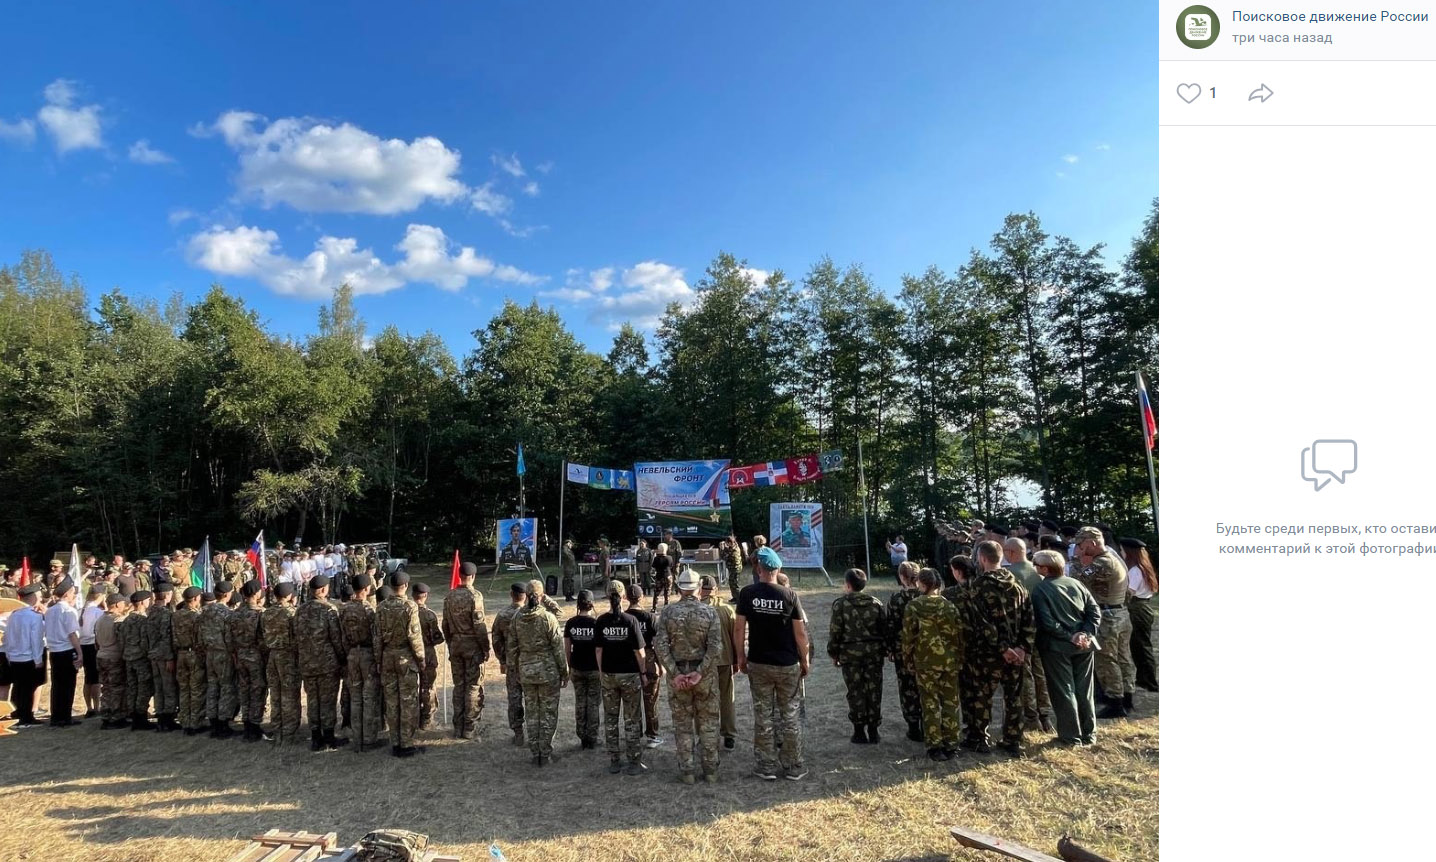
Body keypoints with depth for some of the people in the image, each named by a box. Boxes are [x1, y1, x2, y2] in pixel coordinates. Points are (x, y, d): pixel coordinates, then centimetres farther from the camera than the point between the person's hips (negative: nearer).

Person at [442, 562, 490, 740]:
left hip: (455, 644, 6)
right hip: (473, 645, -6)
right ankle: (470, 729, 5)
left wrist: (450, 644, 19)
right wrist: (486, 648, -7)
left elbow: (445, 624, 10)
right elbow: (480, 625, -15)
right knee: (474, 687, 2)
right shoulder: (475, 595, -14)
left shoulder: (449, 596, 4)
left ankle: (458, 728, 19)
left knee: (458, 686, 13)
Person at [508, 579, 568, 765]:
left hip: (526, 670, 4)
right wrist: (564, 672, -1)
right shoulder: (548, 618, -14)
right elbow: (558, 648, -10)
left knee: (531, 712, 14)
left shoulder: (516, 618, -2)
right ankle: (545, 754, 11)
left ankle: (535, 754, 20)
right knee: (548, 713, 7)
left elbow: (512, 647, 5)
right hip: (548, 670, -4)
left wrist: (516, 669, 17)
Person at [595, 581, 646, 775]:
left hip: (608, 674, 3)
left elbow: (599, 650, 1)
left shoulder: (601, 621, -5)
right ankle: (634, 762, 11)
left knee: (610, 718, 13)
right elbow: (639, 651, -10)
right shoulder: (630, 620, -12)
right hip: (630, 674, -2)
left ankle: (614, 762, 19)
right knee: (631, 720, 7)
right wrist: (643, 672, 3)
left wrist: (602, 671, 12)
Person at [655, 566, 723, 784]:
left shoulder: (668, 612, -5)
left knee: (682, 724, 12)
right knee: (708, 723, 12)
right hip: (705, 673, 0)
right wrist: (700, 673, -13)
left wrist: (675, 674, -10)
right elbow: (716, 648, -15)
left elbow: (660, 646, -11)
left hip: (677, 673, 0)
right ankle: (710, 770, 18)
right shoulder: (710, 612, -7)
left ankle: (686, 771, 17)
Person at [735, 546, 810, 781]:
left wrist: (741, 656, 7)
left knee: (762, 717, 10)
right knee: (789, 716, 11)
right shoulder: (789, 595, -9)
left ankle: (766, 767, 18)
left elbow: (739, 629, -6)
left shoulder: (747, 594, -8)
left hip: (758, 664, 0)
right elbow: (800, 633, -6)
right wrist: (805, 660, 6)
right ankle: (793, 768, 18)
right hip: (788, 665, 0)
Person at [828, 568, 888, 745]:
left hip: (850, 652, -3)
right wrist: (884, 650, 13)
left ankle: (859, 732, 9)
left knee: (855, 692, 5)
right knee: (874, 691, 9)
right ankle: (873, 732, 15)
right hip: (874, 652, 3)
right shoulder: (876, 604, 5)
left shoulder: (841, 604, -6)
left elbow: (835, 631, -5)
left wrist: (833, 654, 4)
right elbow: (885, 629, 5)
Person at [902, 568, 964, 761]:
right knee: (950, 702, 11)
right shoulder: (949, 605, 1)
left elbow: (908, 635, -5)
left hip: (926, 661, -2)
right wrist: (959, 658, 10)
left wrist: (908, 659, 6)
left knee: (931, 703, 6)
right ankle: (951, 745, 15)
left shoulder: (913, 606, -7)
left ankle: (935, 746, 7)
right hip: (950, 660, 3)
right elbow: (958, 634, 2)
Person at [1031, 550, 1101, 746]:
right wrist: (1087, 633, -7)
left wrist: (1068, 636, -12)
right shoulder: (1076, 583, 6)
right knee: (1084, 690, 15)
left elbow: (1047, 622, -19)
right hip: (1083, 645, 5)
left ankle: (1071, 736, 11)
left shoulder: (1040, 590, -9)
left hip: (1057, 647, -5)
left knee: (1063, 691, 5)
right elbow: (1095, 611, 0)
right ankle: (1089, 734, 24)